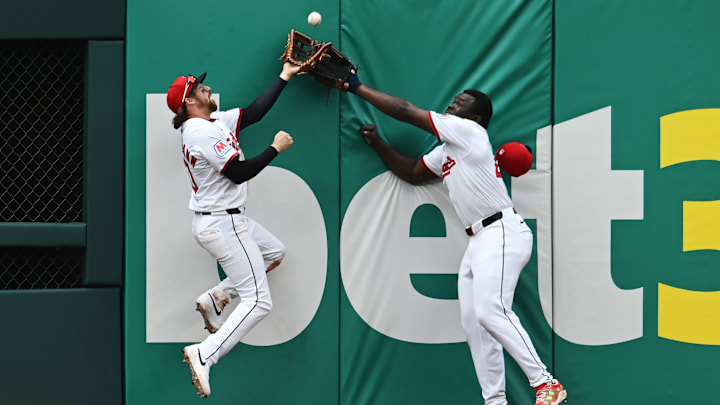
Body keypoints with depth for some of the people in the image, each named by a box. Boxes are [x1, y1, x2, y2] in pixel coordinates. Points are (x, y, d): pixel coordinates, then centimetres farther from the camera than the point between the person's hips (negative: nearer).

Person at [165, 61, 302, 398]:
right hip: (222, 225, -10)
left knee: (275, 253, 29)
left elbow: (254, 112, 13)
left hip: (228, 219, 10)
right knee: (259, 302, -10)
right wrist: (275, 148, -12)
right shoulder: (204, 131, -20)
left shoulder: (214, 122, 9)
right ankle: (203, 356, -19)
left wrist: (284, 77, 15)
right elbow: (239, 173, -23)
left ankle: (216, 297, 19)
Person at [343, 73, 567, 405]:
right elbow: (411, 173, 34)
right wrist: (378, 144, 25)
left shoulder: (469, 131, -5)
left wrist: (358, 88, 2)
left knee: (490, 312, -23)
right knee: (472, 321, 4)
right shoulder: (446, 152, 21)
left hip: (502, 233, -10)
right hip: (479, 240, 10)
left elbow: (406, 111, -5)